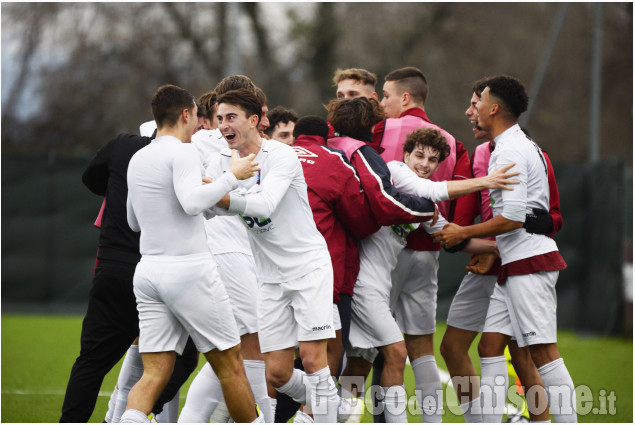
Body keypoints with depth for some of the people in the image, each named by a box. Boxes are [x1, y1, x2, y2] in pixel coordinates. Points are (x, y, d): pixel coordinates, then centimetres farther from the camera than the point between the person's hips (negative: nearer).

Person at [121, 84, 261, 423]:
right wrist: (231, 176, -12)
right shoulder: (182, 152, -8)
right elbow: (192, 202, -25)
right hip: (189, 268, -7)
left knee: (154, 374, 0)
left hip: (148, 268, 7)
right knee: (230, 366, 5)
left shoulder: (137, 160, 14)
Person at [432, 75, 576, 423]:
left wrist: (463, 233, -10)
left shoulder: (510, 152, -13)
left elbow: (513, 218, -19)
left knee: (543, 352, -11)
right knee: (490, 345, 7)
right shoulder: (521, 146, 19)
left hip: (530, 263, -10)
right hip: (514, 264, 10)